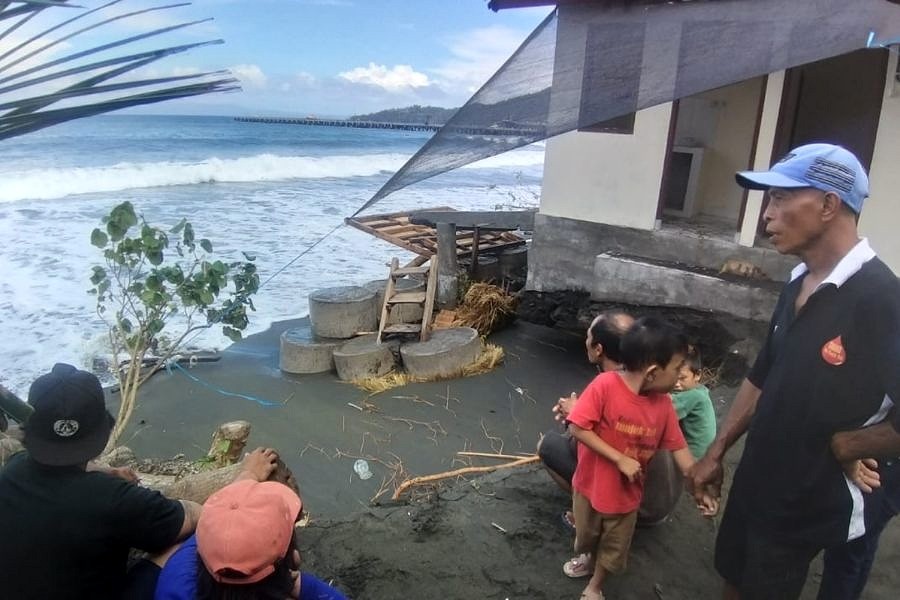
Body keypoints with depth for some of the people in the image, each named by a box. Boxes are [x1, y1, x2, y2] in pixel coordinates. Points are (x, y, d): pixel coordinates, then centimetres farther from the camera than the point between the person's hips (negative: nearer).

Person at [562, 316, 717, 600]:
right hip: (591, 485, -3)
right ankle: (587, 557, 58)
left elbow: (679, 448, -3)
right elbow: (578, 429, -28)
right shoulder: (605, 385, -29)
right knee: (586, 535, 26)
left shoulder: (663, 404, -13)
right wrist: (620, 459, -29)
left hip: (627, 493, 3)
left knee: (614, 547, 21)